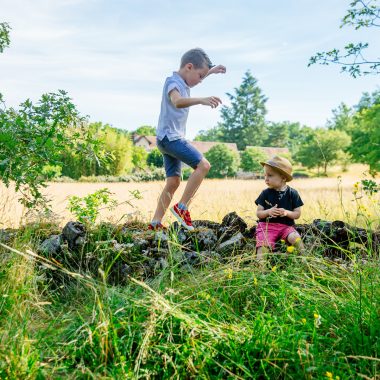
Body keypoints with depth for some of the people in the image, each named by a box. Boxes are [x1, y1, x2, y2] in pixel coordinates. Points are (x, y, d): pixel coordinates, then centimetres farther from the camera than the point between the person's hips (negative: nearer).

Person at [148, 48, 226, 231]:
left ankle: (155, 223, 9)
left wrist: (211, 71, 38)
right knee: (203, 165, -15)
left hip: (171, 140, 10)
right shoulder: (173, 81, -13)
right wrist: (202, 100, -51)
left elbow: (194, 79, 43)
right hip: (170, 137, -10)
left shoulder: (182, 82, 16)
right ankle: (181, 207, -9)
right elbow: (177, 101, -38)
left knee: (173, 181, 7)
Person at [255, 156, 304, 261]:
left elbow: (297, 214, 4)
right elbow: (258, 213, 3)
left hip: (286, 226, 0)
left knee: (296, 239, -29)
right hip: (267, 225, 0)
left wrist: (286, 212, -17)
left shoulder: (292, 193, 2)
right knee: (263, 245, -28)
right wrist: (268, 212, -18)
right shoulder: (265, 193, 2)